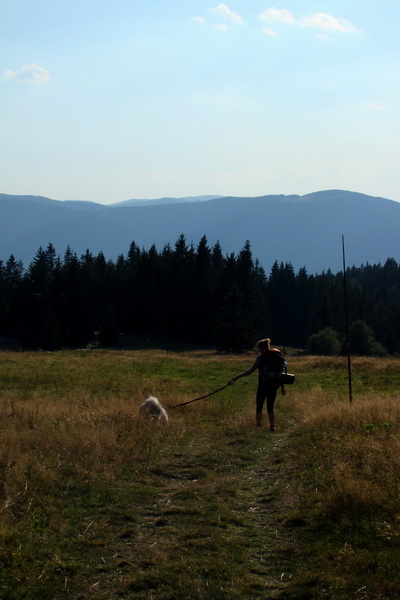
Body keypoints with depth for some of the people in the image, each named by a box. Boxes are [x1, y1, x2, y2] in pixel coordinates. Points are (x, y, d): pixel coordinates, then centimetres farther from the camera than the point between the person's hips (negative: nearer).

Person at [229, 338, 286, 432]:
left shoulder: (261, 358, -10)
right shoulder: (278, 356, 7)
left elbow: (250, 371, -11)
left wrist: (237, 377, -5)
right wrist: (282, 387, 15)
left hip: (263, 386, -5)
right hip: (274, 386, 5)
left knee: (259, 407, 12)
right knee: (270, 408, 9)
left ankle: (258, 425, 16)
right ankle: (272, 426, -8)